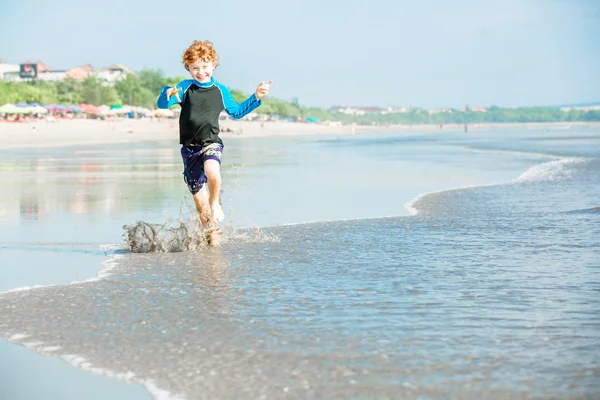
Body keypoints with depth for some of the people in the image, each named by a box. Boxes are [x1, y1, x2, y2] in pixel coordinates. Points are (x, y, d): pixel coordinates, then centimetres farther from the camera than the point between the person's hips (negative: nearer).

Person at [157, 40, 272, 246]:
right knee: (199, 200, 5)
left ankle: (215, 203, -7)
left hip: (211, 144, -1)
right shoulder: (184, 88, 0)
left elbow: (236, 111, 21)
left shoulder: (220, 90, 6)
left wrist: (256, 97, 12)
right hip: (190, 148, 1)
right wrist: (167, 94, -31)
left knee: (212, 171, -36)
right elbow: (161, 104, -8)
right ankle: (212, 232, 27)